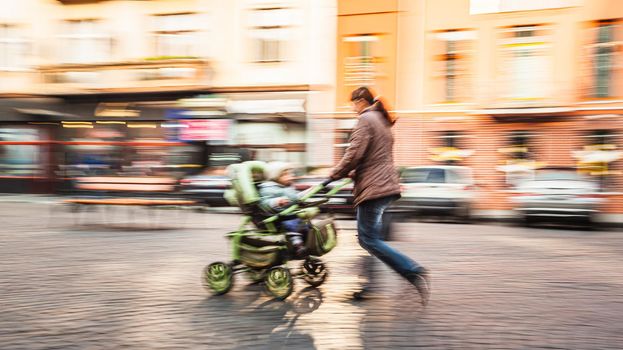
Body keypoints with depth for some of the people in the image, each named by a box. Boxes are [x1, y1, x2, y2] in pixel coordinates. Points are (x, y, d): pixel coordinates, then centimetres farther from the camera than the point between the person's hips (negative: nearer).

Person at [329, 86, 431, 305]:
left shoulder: (365, 119, -8)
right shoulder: (382, 121, 23)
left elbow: (354, 154, -16)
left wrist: (334, 176, -6)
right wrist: (354, 173, 25)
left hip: (373, 188, -10)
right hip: (387, 186, 10)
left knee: (369, 239, -8)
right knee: (367, 237, 14)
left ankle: (414, 272, -12)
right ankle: (369, 284, 18)